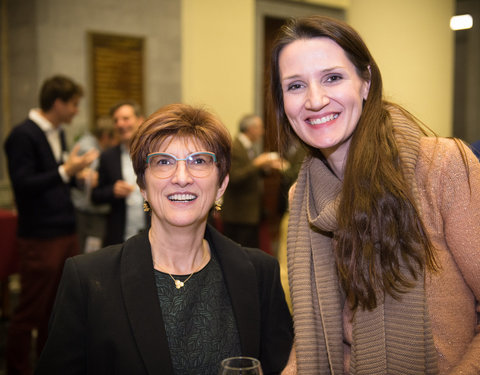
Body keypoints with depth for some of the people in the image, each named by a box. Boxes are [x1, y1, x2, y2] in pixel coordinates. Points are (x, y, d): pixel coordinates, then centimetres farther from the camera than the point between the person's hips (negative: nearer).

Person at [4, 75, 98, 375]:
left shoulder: (58, 133, 14)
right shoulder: (23, 135, -12)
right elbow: (23, 185, -17)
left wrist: (77, 175, 3)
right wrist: (65, 171, -21)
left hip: (67, 234, 8)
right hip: (41, 238, -8)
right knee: (31, 311, 3)